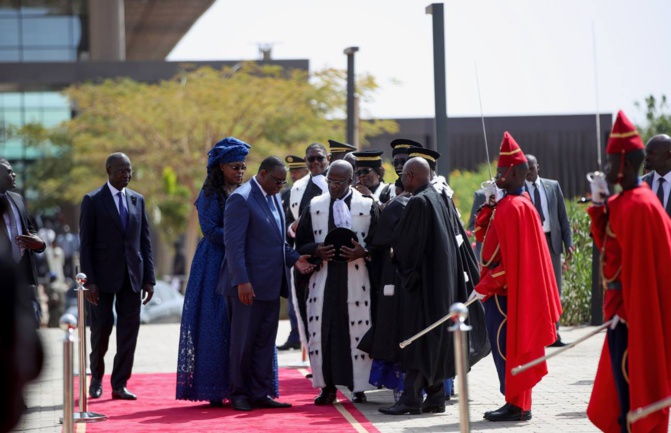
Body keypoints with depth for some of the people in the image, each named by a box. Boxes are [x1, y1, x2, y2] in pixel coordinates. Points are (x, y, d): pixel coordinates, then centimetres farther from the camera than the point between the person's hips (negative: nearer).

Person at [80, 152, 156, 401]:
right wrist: (89, 281, -12)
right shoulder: (93, 201, -1)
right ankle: (96, 378, 23)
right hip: (104, 277, -3)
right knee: (101, 328, 2)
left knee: (129, 331, 1)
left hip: (132, 277, 4)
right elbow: (85, 244, -5)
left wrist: (149, 278, 4)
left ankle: (119, 384, 7)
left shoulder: (138, 200, 11)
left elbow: (145, 241, 11)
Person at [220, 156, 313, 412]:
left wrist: (294, 259, 4)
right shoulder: (241, 199, -13)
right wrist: (242, 281, -23)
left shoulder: (274, 197, 14)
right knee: (243, 342, 3)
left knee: (265, 342, 10)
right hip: (248, 285, -8)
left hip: (270, 285, 8)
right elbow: (234, 243, -18)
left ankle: (260, 393, 16)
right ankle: (239, 394, 14)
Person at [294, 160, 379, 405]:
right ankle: (327, 386, 6)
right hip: (323, 279, 2)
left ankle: (359, 388, 6)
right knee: (321, 331, -2)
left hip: (356, 279, -2)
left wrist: (363, 252, -14)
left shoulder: (367, 207, 4)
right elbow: (301, 243, 11)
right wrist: (316, 251, -9)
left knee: (358, 333, -2)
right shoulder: (315, 207, 10)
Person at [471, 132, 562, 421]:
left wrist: (484, 286, -19)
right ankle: (517, 403, 19)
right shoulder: (513, 203, 13)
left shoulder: (513, 207, -18)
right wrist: (489, 203, 6)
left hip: (506, 291, -10)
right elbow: (481, 234, 16)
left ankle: (517, 406, 2)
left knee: (507, 347, -4)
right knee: (507, 348, 13)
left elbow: (511, 258, -22)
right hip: (503, 289, 10)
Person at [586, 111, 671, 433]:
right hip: (624, 310, 10)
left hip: (631, 314, -10)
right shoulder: (622, 201, 10)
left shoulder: (637, 207, -20)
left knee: (631, 389, -3)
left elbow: (640, 268, -22)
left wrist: (623, 312, -20)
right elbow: (606, 244, 18)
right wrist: (599, 206, 6)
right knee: (621, 390, 17)